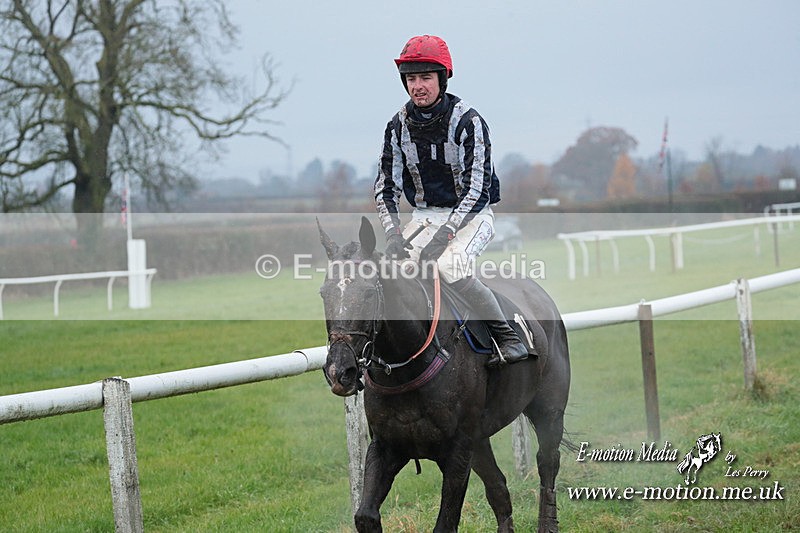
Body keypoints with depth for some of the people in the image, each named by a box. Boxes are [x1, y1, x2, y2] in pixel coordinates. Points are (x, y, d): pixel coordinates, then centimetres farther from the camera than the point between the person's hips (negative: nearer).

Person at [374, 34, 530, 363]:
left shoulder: (467, 122, -13)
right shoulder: (398, 126, 2)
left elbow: (477, 189, -19)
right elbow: (386, 187, 4)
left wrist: (444, 234, -29)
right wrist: (393, 233, -14)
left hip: (472, 215, -5)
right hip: (425, 216, 5)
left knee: (448, 265, -32)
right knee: (392, 262, -19)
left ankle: (507, 336, -22)